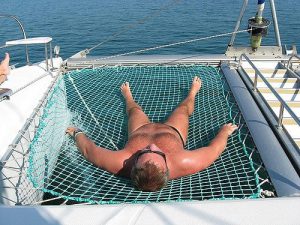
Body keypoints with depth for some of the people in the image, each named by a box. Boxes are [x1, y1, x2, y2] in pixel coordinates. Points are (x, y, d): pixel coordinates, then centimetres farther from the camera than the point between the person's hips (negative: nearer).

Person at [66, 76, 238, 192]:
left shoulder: (121, 163, -48)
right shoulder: (182, 163, -49)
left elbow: (88, 149, -32)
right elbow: (215, 148, -32)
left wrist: (77, 132, -13)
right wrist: (224, 132, -13)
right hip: (173, 131, 0)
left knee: (135, 111, 31)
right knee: (183, 108, 29)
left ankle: (127, 95, 67)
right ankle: (193, 92, 64)